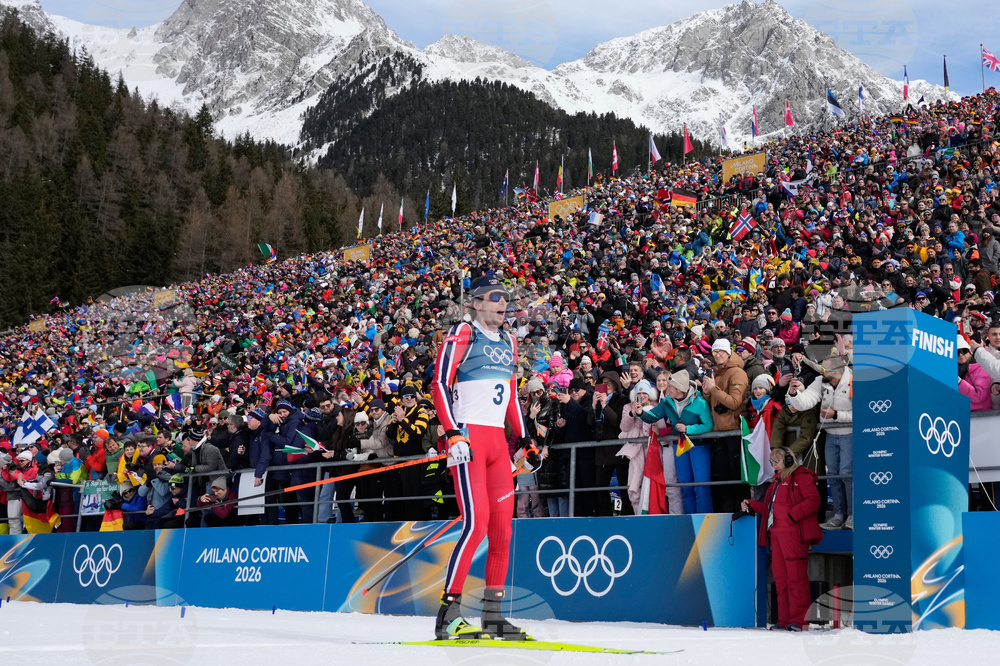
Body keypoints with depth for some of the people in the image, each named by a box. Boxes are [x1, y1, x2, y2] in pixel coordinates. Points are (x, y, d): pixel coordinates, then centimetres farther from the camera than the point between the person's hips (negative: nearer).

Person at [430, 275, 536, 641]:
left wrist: (525, 439, 20)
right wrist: (453, 433, -19)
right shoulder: (462, 334, -2)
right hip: (467, 436, -7)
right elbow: (440, 384, -9)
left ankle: (492, 613, 12)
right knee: (476, 521, -17)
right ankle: (448, 612, -11)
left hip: (497, 441, 7)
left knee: (502, 526, 4)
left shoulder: (508, 341, 20)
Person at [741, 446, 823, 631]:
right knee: (780, 576, 7)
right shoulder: (777, 481, 25)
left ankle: (798, 619, -7)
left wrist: (793, 515, -20)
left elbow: (813, 501, -13)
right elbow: (769, 507, 27)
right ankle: (784, 619, 11)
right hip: (776, 533, 9)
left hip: (793, 534, -9)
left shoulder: (801, 476, -2)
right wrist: (751, 505, 13)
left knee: (796, 575, -9)